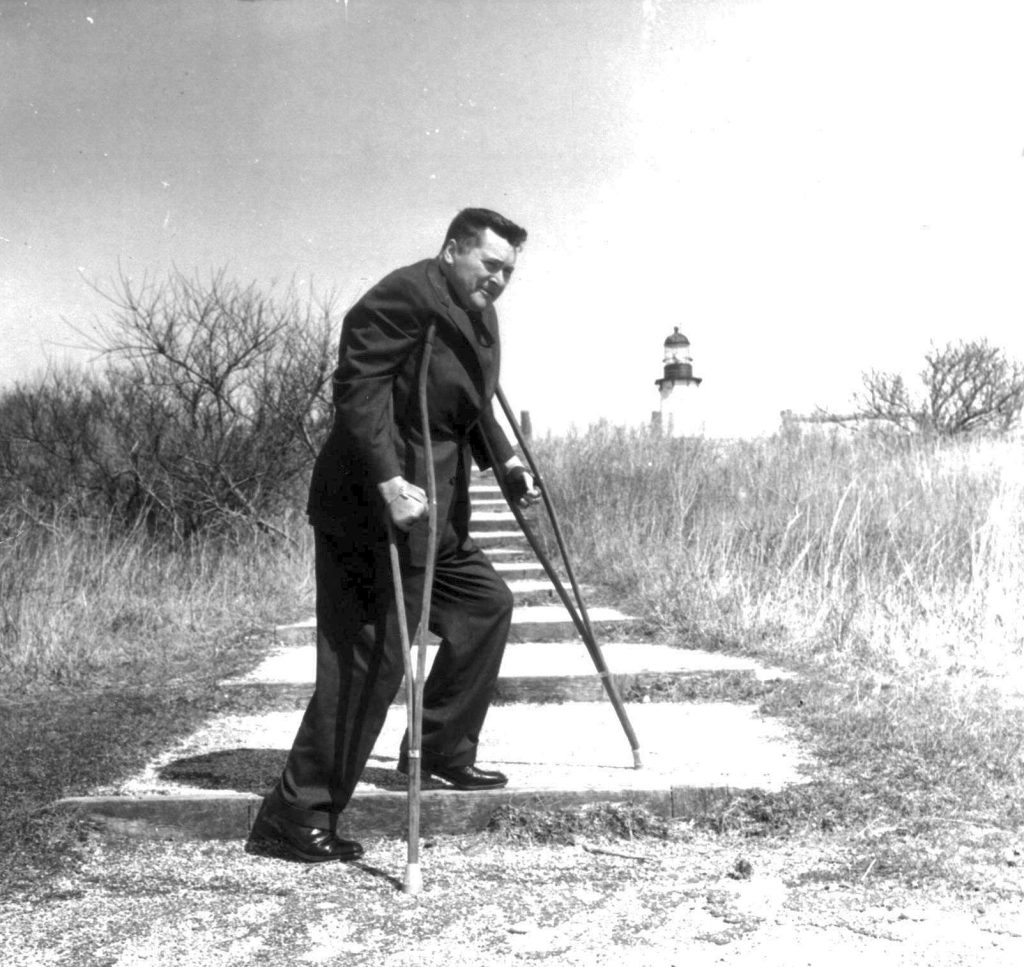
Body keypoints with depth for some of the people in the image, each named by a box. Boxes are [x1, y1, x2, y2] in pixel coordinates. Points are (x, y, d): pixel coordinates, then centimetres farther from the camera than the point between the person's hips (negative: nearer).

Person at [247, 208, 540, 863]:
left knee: (488, 601, 19)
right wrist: (388, 481, -30)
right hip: (372, 507, -11)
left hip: (438, 510, 11)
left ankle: (442, 749, 32)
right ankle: (294, 817, -3)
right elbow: (358, 387, -23)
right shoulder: (404, 296, -15)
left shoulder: (481, 316, 18)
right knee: (369, 660, -10)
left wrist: (505, 461, 10)